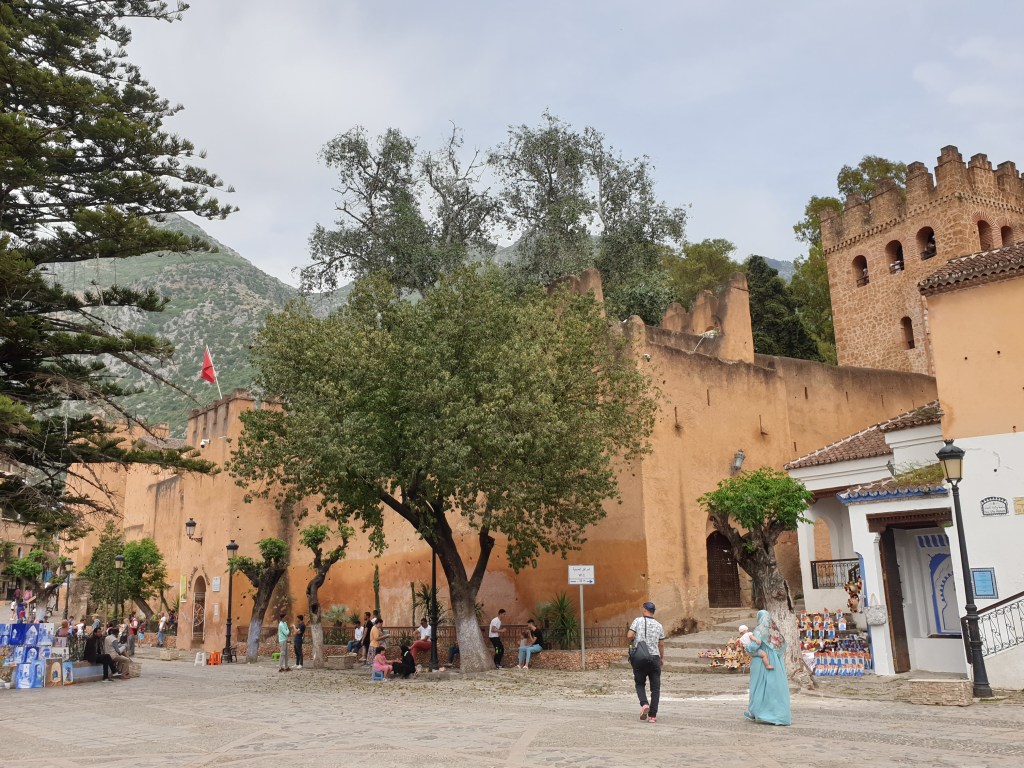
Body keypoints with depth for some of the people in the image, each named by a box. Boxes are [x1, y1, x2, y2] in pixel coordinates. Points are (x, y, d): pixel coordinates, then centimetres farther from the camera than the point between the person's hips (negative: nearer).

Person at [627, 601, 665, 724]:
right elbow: (661, 644, 7)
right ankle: (652, 715, 3)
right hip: (654, 658, 1)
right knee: (655, 688, 8)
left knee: (640, 684, 15)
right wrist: (662, 657, 21)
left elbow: (630, 635, -12)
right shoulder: (658, 625, 5)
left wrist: (632, 641, 10)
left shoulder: (638, 620, -3)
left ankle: (644, 704, -9)